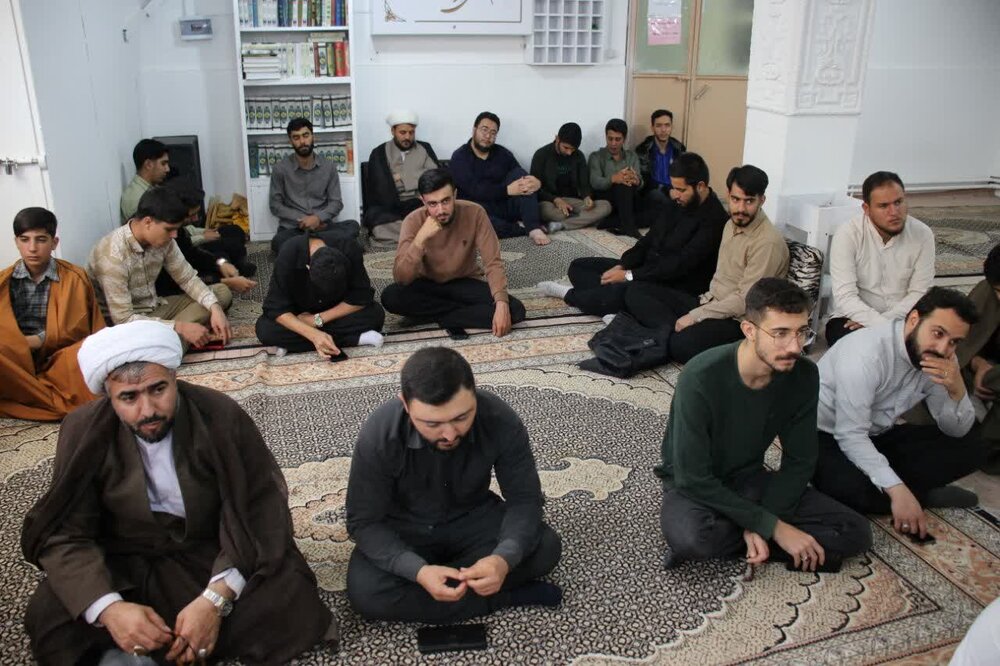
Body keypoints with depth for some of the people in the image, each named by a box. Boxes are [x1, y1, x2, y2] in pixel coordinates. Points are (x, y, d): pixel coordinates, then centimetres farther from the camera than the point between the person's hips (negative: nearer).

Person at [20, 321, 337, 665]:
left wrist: (216, 599, -32)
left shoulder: (222, 416, -17)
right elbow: (65, 534, -12)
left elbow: (258, 513, -17)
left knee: (292, 596, -26)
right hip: (125, 563, 0)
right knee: (49, 618, -27)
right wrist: (109, 609, -31)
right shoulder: (84, 430, -11)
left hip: (213, 553, 0)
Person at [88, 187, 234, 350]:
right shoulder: (113, 255, -28)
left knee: (222, 292, -2)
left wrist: (215, 309, -16)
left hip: (155, 309, 8)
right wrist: (180, 327, -33)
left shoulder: (163, 239, -7)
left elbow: (188, 279, 2)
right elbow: (123, 319, -29)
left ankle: (172, 337, -15)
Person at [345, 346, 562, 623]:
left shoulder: (501, 421, -26)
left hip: (473, 519, 1)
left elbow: (524, 500, -19)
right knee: (364, 593, -29)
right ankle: (504, 597, -17)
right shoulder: (378, 435, -30)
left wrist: (504, 558, -39)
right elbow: (364, 522, -22)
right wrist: (418, 571, -39)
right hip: (403, 531, 0)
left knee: (546, 547, -22)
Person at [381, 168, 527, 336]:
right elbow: (401, 278, -26)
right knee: (390, 296, -32)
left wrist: (501, 304, -36)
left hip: (465, 283, 0)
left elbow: (493, 263, -21)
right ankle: (468, 311, -17)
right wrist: (420, 238, -39)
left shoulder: (475, 213, -20)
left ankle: (442, 315, -15)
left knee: (515, 310, -25)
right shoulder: (414, 221, -20)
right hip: (428, 284, 1)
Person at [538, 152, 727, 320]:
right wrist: (622, 266, -5)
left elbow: (680, 265, -25)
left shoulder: (714, 219, -19)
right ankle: (621, 305, -21)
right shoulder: (677, 203, 9)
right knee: (578, 266, 4)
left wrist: (629, 275, -22)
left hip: (676, 287, -9)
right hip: (648, 269, 9)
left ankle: (569, 294, -8)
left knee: (621, 292, -37)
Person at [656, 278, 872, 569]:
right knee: (690, 538, -39)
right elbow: (693, 479, -25)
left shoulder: (804, 376, -13)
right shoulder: (701, 378, -28)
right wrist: (773, 527, -23)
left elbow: (799, 461, -4)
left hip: (750, 479, 6)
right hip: (695, 485, -5)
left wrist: (759, 526, -18)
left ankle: (725, 540, -8)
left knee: (856, 534, -10)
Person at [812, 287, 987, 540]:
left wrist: (957, 390, -22)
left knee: (968, 446, -4)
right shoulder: (867, 353, -29)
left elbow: (956, 431, -1)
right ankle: (922, 494, -8)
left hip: (878, 437, 7)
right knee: (852, 489, -36)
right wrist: (897, 490, -37)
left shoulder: (940, 359, -6)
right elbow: (851, 436, -31)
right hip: (827, 439, -7)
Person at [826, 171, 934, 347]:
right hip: (854, 319, -3)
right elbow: (845, 297, -20)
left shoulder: (922, 234, -5)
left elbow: (919, 293, -3)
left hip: (902, 319, 3)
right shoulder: (847, 235, -14)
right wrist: (884, 328, -31)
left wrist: (887, 322, -19)